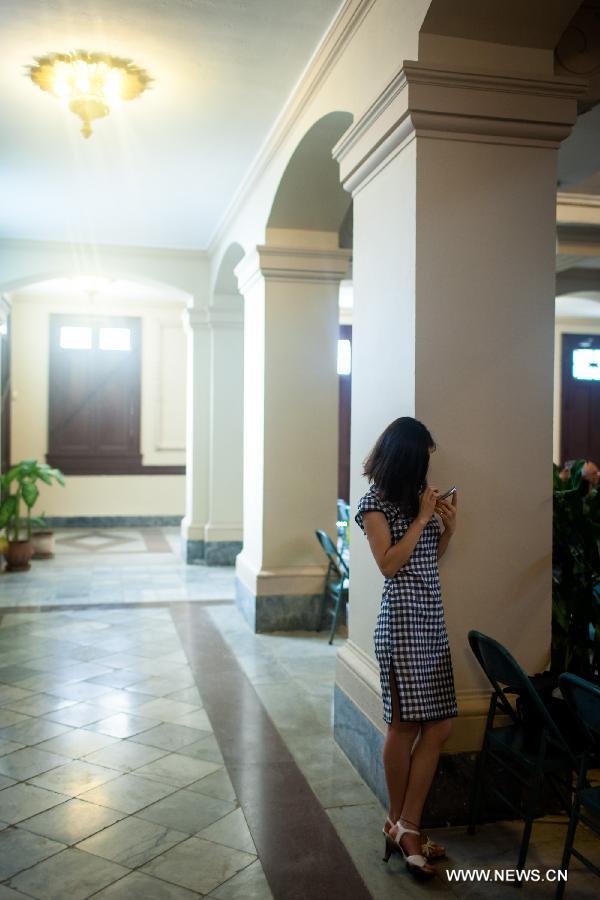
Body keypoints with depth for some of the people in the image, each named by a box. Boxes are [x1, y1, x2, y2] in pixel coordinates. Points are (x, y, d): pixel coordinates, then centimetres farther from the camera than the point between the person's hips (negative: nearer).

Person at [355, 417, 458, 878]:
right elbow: (389, 564, -14)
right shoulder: (375, 502, -6)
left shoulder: (417, 498, 14)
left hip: (433, 617, 7)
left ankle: (406, 826, 11)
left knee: (438, 727, 3)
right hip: (403, 618, -7)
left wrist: (449, 527, 4)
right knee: (406, 724, 1)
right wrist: (423, 518, -11)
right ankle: (398, 823, 17)